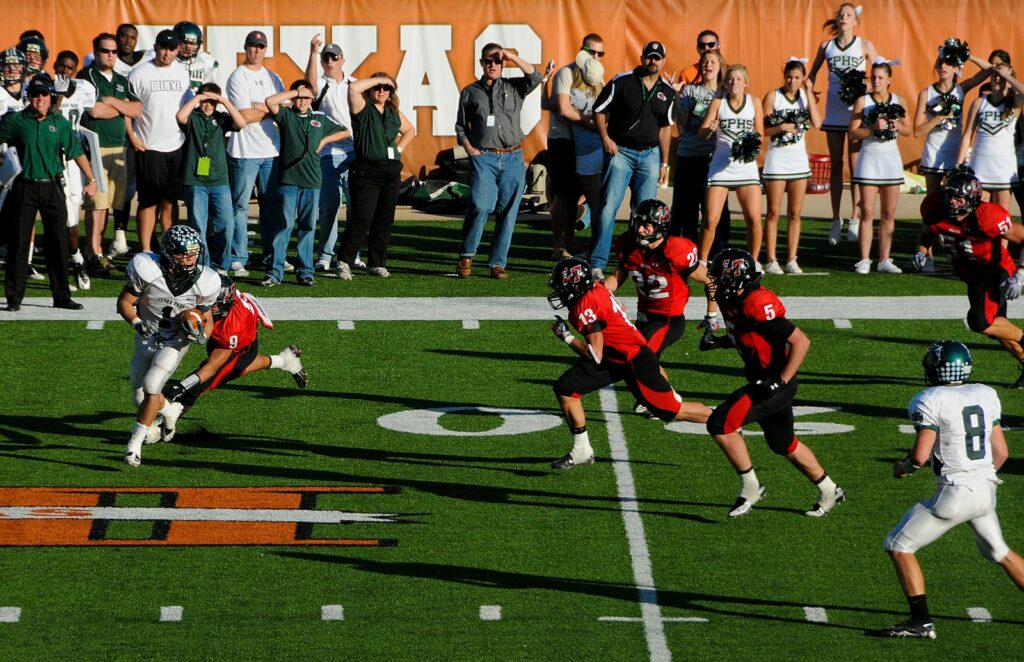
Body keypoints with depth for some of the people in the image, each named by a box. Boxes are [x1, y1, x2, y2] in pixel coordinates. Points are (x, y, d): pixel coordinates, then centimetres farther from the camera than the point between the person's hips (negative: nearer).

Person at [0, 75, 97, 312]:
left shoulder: (59, 123, 5)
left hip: (52, 188, 2)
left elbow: (76, 151, 8)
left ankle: (61, 296, 12)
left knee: (58, 243, 4)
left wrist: (91, 180, 7)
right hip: (25, 188, -2)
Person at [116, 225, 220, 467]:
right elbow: (124, 302, -13)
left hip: (176, 340, -2)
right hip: (147, 336, 2)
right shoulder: (147, 270, -26)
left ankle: (135, 442, -6)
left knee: (151, 386, -20)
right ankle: (169, 412, 42)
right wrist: (137, 323, -30)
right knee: (140, 397, 8)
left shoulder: (204, 282, -20)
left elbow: (207, 320, -4)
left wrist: (201, 334, -27)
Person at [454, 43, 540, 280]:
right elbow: (461, 126, 16)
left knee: (507, 212, 0)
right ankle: (466, 255, -3)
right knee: (481, 206, -18)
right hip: (483, 157, -2)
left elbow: (535, 78, -4)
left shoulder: (513, 88, 13)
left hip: (512, 157, 2)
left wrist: (513, 58, -6)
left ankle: (498, 263, 7)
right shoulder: (470, 92, 13)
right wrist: (470, 148, 1)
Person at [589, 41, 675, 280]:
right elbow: (599, 110, 1)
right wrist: (605, 138, -13)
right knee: (608, 207, -11)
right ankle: (597, 264, -11)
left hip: (650, 154, 4)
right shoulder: (622, 82, -4)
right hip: (621, 151, -4)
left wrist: (664, 162, 16)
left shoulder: (667, 92, 9)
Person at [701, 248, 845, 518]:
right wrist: (716, 341, 5)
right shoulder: (733, 302, 3)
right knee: (783, 444, 22)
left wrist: (781, 382, -25)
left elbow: (801, 342, -25)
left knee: (720, 424, -15)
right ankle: (829, 491, 38)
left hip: (774, 382, -10)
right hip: (764, 382, 10)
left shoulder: (757, 305, -26)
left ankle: (750, 487, -2)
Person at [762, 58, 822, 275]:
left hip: (799, 160, 4)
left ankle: (792, 260, 9)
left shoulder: (805, 96, 6)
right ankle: (771, 261, 1)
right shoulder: (773, 96, -4)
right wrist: (781, 127, -22)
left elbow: (817, 123, -9)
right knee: (774, 213, -1)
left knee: (795, 213, 5)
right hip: (777, 161, -4)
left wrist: (809, 93, -9)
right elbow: (762, 129, -7)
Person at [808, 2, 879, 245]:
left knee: (855, 166, -2)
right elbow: (813, 72, 18)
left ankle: (855, 220, 3)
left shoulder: (865, 46, -1)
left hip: (857, 112, -3)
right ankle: (836, 221, 12)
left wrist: (868, 90, -17)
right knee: (835, 165, 7)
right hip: (834, 113, 3)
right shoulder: (826, 47, 7)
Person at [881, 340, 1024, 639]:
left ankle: (921, 621, 0)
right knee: (999, 552, 28)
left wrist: (902, 466, 5)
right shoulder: (986, 395, 8)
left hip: (954, 494, -7)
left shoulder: (930, 401, -12)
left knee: (899, 546, 4)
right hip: (987, 491, 7)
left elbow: (920, 455, -16)